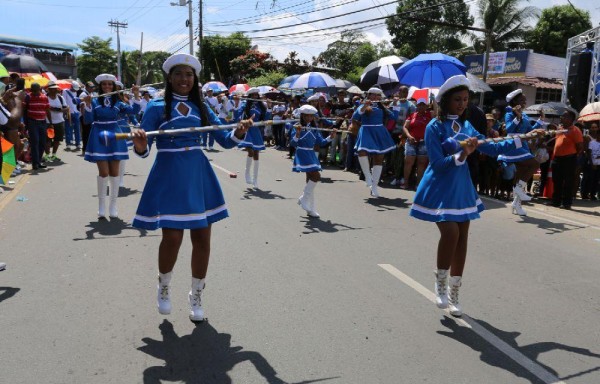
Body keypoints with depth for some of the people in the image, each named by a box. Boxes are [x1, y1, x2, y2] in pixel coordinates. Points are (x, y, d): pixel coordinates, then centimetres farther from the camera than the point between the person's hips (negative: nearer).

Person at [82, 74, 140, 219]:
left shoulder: (118, 102, 6)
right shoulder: (95, 101, 2)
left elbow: (134, 111, -5)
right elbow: (88, 120, -6)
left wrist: (136, 96, -14)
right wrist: (88, 105, -18)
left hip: (114, 137, 2)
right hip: (99, 137, -2)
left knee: (114, 172, 3)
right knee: (103, 172, -6)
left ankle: (113, 206, 12)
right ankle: (102, 206, 6)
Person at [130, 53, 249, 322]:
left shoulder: (201, 108, 9)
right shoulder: (156, 106, -1)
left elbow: (225, 141, 8)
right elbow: (144, 149, -6)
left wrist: (238, 132, -14)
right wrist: (140, 146, -30)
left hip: (199, 175, 4)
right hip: (169, 176, -3)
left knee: (202, 239, 4)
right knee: (172, 238, -8)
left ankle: (196, 297, 24)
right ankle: (164, 286, 25)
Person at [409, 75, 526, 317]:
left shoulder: (465, 125, 7)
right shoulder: (434, 127, -11)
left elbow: (489, 148, 6)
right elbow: (438, 164, -17)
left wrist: (521, 140, -1)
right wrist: (462, 155, -31)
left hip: (461, 189, 6)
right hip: (440, 190, -6)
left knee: (462, 237, 7)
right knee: (450, 233, -21)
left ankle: (453, 294, 21)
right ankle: (440, 283, 6)